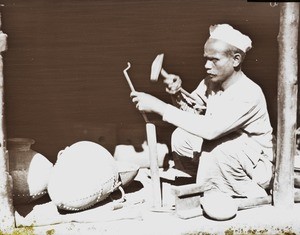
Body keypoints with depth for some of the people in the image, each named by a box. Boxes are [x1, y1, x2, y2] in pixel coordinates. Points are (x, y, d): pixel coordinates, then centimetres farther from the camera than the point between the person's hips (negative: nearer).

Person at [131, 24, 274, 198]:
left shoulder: (249, 94, -28)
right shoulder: (211, 82, -4)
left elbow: (210, 129, -39)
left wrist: (159, 106, -37)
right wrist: (177, 95, -19)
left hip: (256, 169, -6)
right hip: (220, 159, 6)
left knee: (216, 147, -33)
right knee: (181, 137, -12)